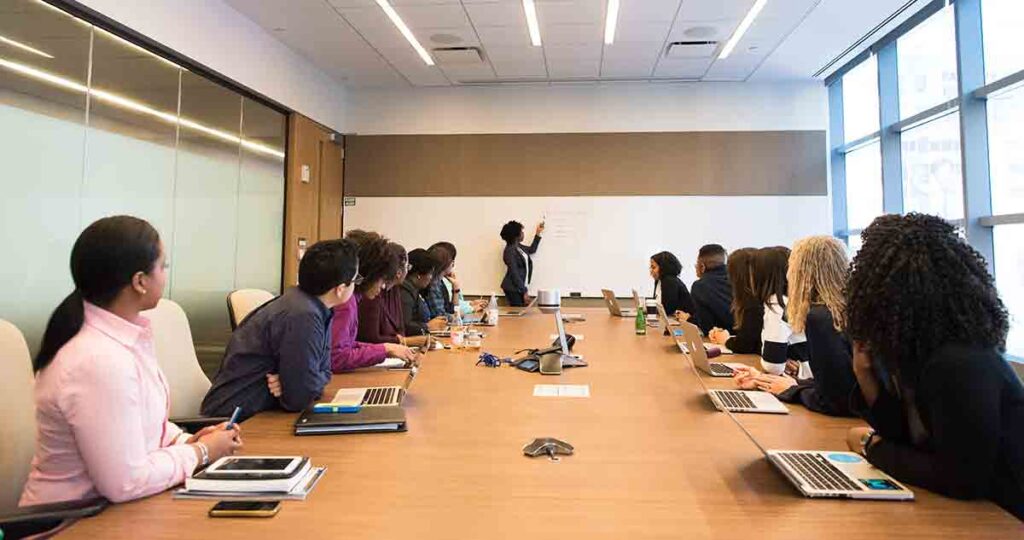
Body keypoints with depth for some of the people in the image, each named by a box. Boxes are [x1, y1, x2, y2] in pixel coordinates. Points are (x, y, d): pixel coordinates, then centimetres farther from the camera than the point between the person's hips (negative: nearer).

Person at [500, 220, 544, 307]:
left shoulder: (519, 247, 9)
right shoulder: (509, 251, -18)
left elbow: (532, 249, 30)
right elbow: (514, 274, -20)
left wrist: (538, 232, 26)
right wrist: (524, 292, -19)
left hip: (521, 286, 9)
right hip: (513, 289, -9)